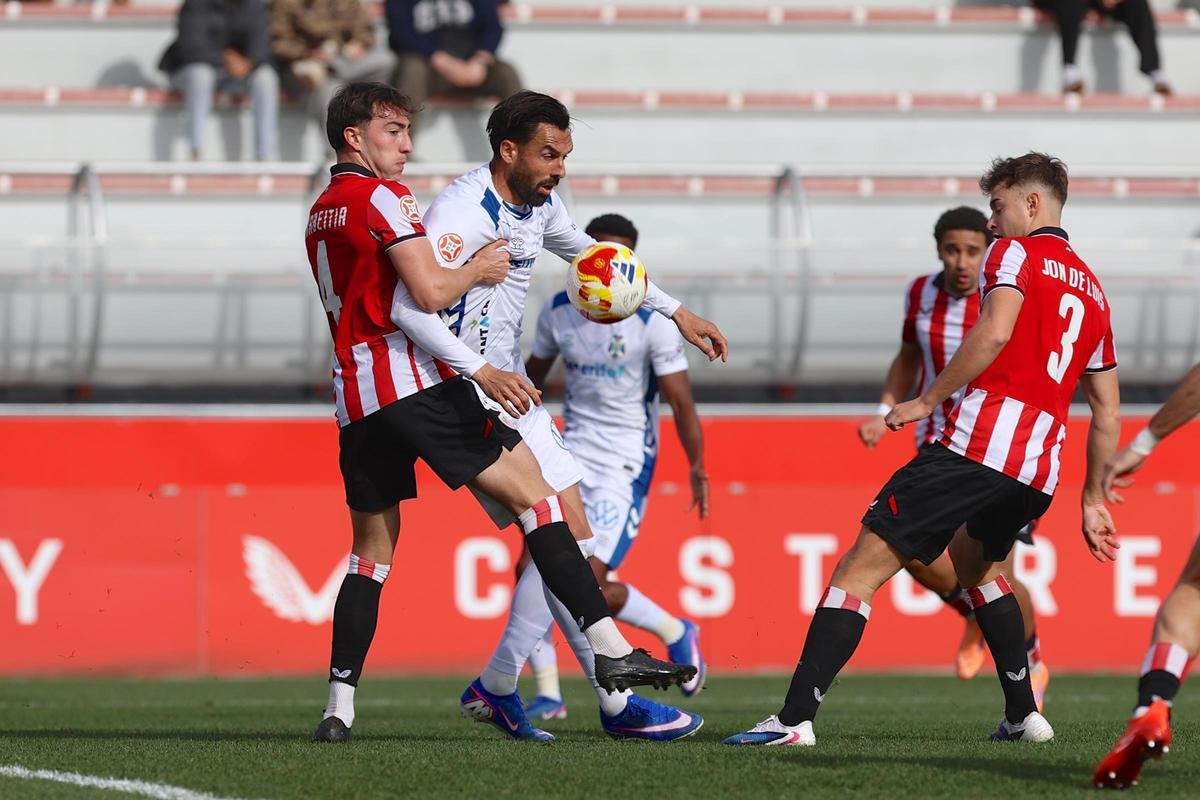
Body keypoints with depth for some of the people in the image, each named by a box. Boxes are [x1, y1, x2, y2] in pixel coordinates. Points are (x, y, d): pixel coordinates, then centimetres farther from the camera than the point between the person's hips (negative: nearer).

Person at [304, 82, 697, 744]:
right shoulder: (381, 196, -6)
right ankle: (610, 651, -16)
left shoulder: (321, 213, 21)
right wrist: (478, 269, 5)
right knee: (530, 491, -7)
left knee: (372, 549, 13)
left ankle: (339, 705, 6)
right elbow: (428, 292, -14)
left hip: (355, 397, 8)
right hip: (417, 383, -8)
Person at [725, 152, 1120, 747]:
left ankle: (796, 716, -19)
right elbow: (1108, 415, 26)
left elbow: (994, 333, -17)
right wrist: (1092, 500, 32)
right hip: (1038, 473, 8)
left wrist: (929, 400, -10)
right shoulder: (1092, 290, 24)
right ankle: (1024, 715, 31)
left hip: (976, 446, -8)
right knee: (976, 563, 36)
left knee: (862, 567, -8)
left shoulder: (1016, 252, 3)